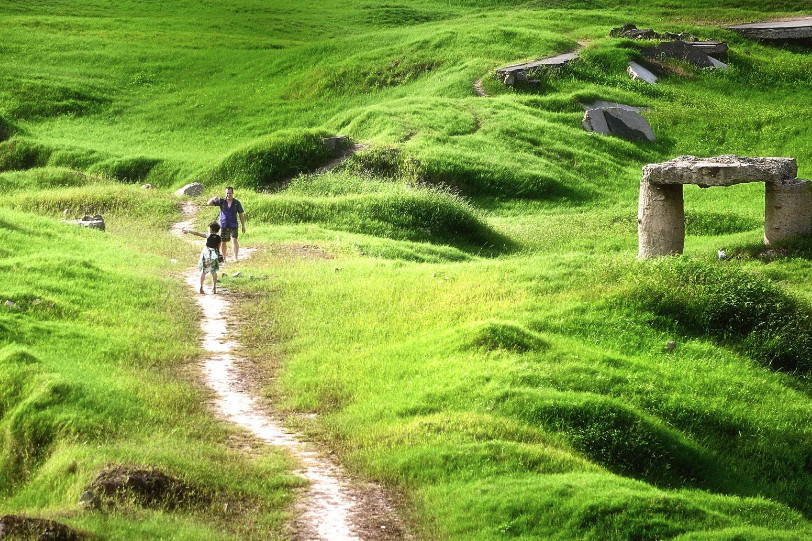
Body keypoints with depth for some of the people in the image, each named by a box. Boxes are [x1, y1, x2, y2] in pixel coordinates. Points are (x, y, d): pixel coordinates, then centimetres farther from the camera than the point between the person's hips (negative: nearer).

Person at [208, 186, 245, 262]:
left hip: (233, 225, -2)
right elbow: (210, 203, -1)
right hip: (223, 224, 2)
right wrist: (213, 198, -24)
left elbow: (241, 215, 5)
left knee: (234, 239, -18)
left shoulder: (237, 203, 0)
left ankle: (236, 257, -16)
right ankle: (224, 258, 22)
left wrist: (243, 226, 3)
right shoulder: (221, 201, 2)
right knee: (224, 242, 9)